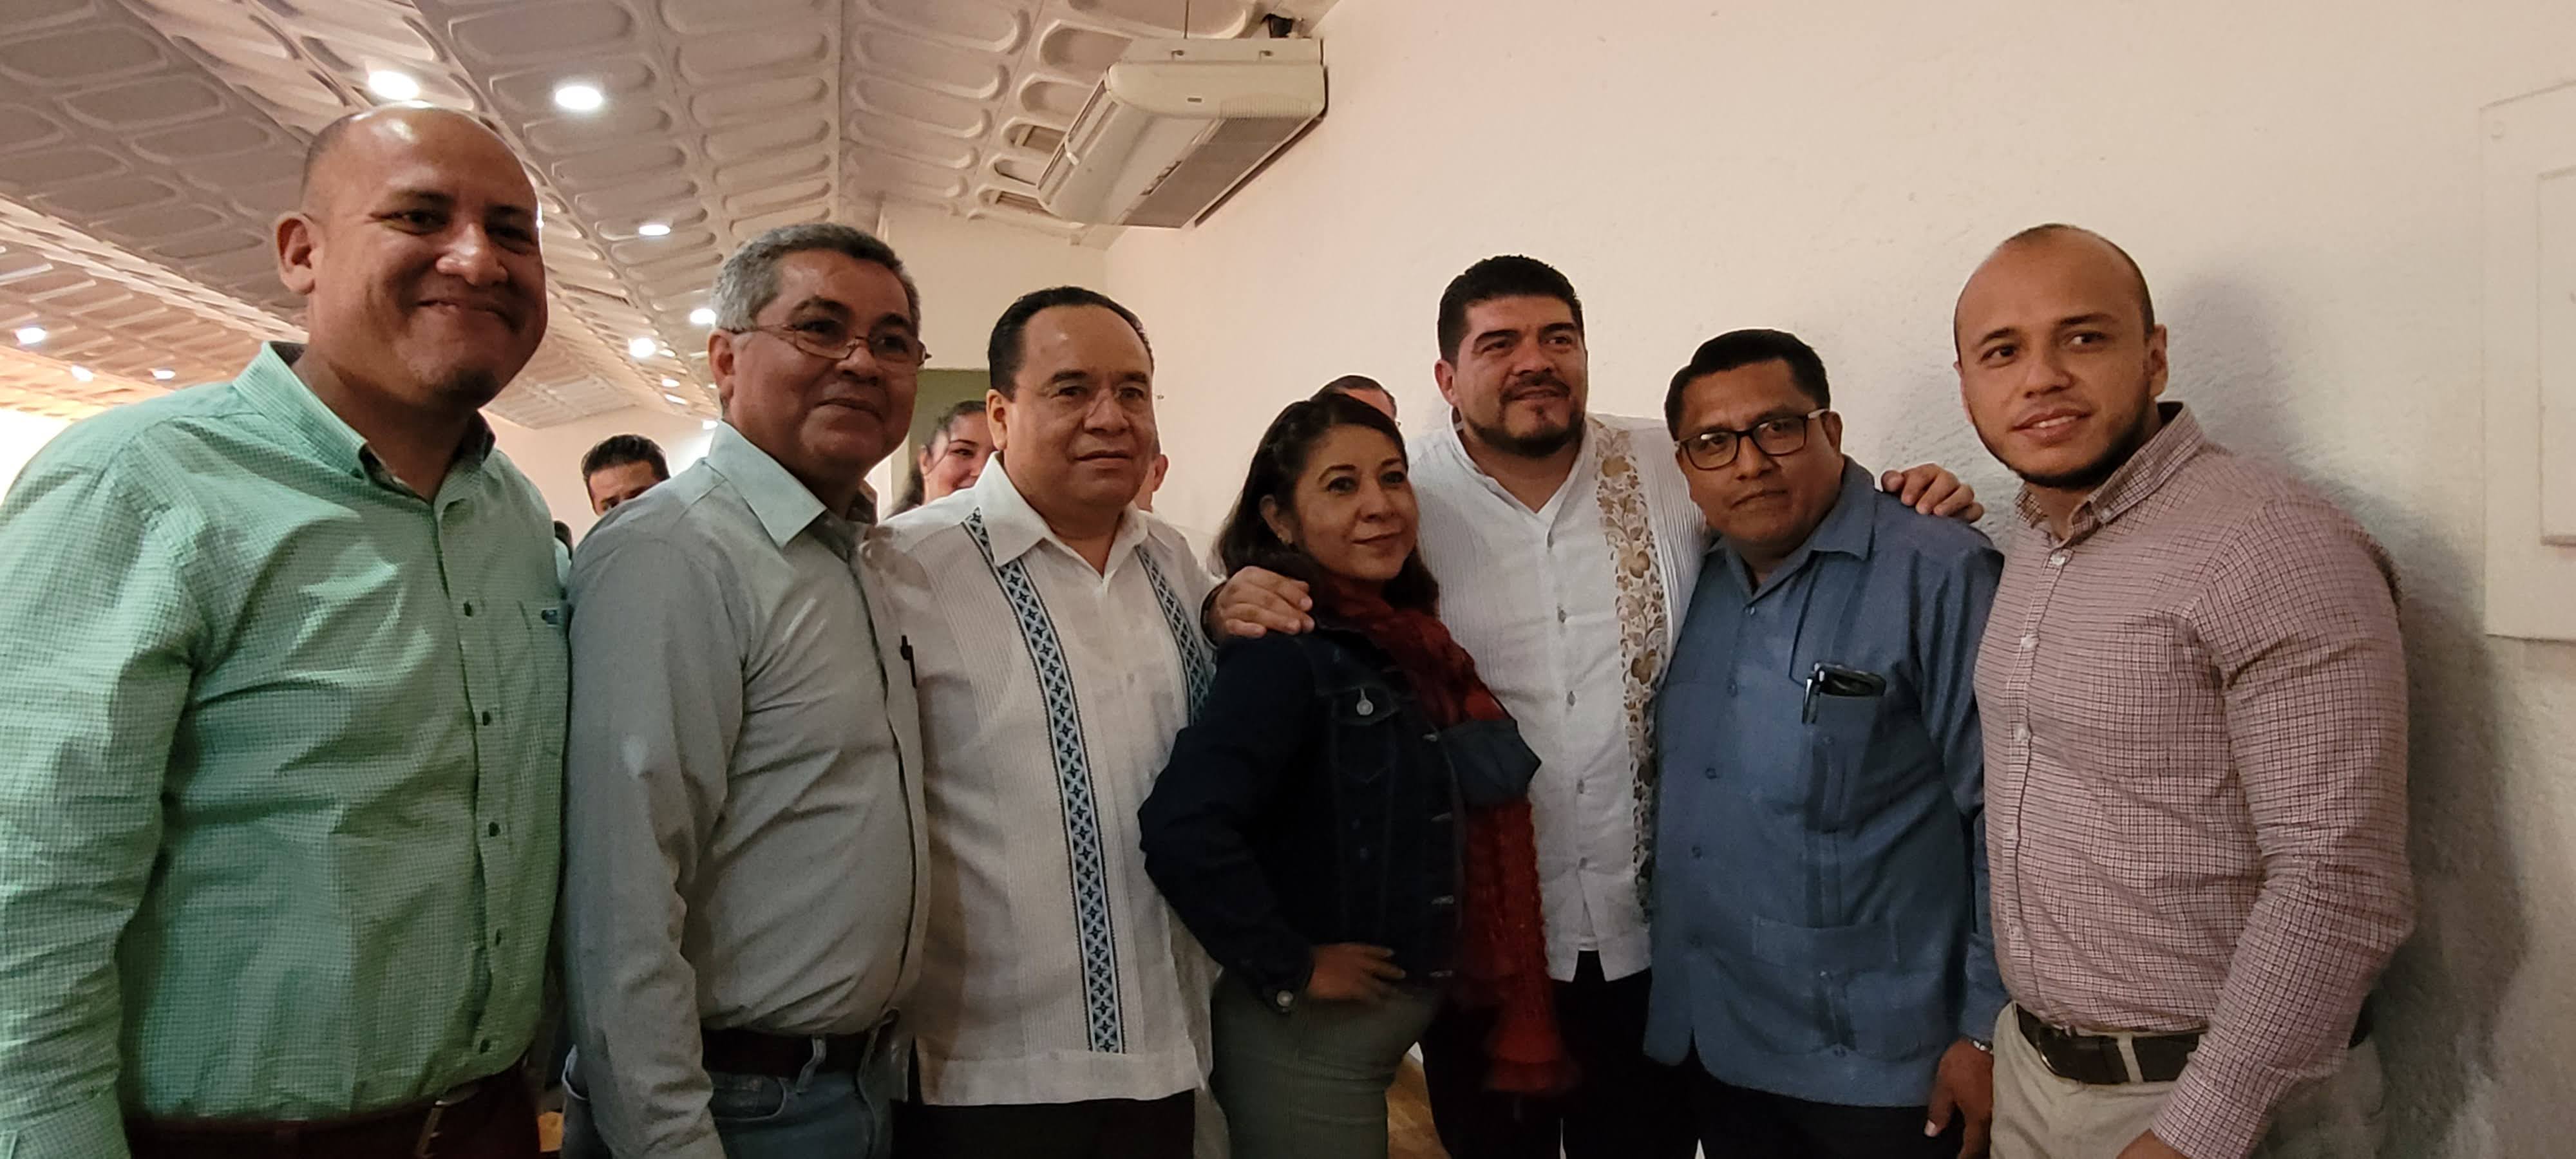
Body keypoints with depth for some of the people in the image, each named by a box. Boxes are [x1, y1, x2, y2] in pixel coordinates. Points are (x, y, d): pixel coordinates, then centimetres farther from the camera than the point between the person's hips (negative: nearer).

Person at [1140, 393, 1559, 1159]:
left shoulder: (1404, 640, 4)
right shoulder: (1287, 650, -21)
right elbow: (1182, 830, -33)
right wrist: (1288, 969, -23)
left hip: (1389, 1020, 8)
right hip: (1309, 1036, -8)